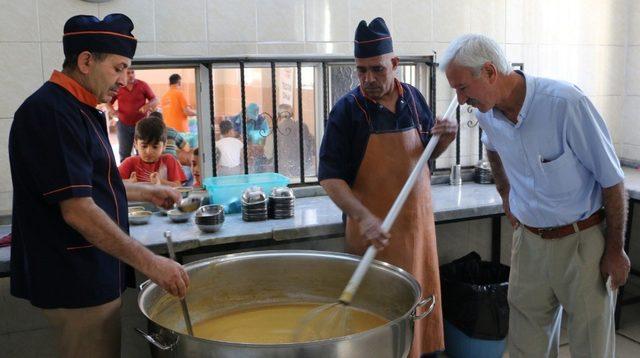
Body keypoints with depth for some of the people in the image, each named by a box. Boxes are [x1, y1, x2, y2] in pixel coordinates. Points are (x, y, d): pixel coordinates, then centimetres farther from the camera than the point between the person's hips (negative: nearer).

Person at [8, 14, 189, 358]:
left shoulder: (79, 111, 14)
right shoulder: (49, 113, -19)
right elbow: (77, 210, -25)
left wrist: (146, 192, 20)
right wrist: (149, 263, -24)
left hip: (91, 277, 10)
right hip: (77, 283, -10)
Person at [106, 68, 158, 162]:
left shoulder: (143, 85, -2)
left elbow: (155, 100, 2)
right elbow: (108, 102, 10)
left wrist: (148, 105, -19)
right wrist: (112, 111, -11)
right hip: (123, 125, 1)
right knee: (124, 154, 9)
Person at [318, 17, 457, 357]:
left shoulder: (413, 98, 3)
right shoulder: (347, 109, -11)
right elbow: (330, 177, -15)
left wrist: (445, 136, -6)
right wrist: (363, 217, -29)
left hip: (417, 219, 4)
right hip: (374, 226, -4)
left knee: (421, 297, 14)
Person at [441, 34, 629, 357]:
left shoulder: (565, 103, -23)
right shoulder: (486, 114, -4)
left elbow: (611, 179, -14)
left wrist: (615, 249, -8)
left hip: (583, 242, -5)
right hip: (529, 240, 5)